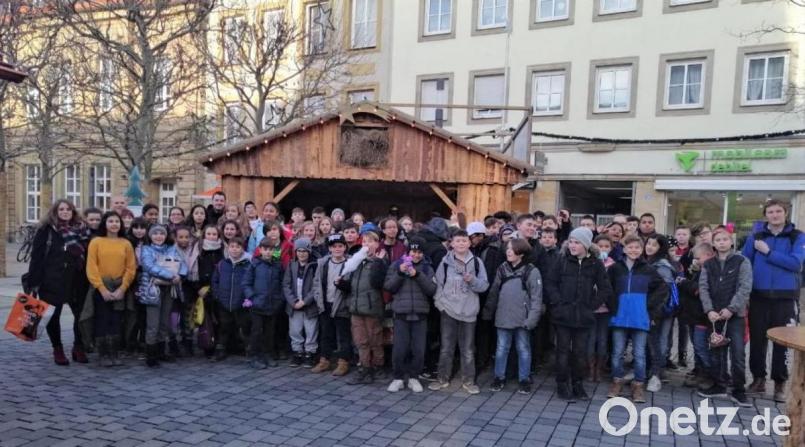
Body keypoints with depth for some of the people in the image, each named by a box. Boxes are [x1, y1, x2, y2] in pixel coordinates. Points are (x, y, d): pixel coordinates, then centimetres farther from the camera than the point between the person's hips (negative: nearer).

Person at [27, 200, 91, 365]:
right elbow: (36, 257, -4)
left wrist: (89, 280, 4)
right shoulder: (46, 230, 0)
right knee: (53, 316, 7)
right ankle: (57, 349, 21)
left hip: (77, 281, 2)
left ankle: (79, 348, 18)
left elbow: (87, 256, 9)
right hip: (52, 281, -2)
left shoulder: (82, 230, 7)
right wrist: (34, 282, -11)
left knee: (82, 314, 2)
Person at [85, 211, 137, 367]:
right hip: (100, 288, -2)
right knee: (102, 321, 1)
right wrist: (102, 289, -12)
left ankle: (114, 354, 13)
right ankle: (104, 355, 10)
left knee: (116, 322, 5)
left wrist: (122, 289, -8)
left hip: (119, 288, 2)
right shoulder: (96, 242, 0)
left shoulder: (126, 244, 5)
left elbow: (131, 268, 2)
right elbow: (91, 268, -5)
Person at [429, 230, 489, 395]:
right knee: (446, 347, 8)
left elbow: (484, 285, -1)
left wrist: (472, 280, -18)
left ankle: (468, 381, 20)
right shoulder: (445, 261, -1)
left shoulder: (476, 262, 1)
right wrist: (440, 301, -8)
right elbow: (438, 283, 2)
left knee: (468, 349, 8)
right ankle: (443, 379, 21)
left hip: (469, 311, 0)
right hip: (448, 310, 0)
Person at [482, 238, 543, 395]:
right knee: (501, 349, 11)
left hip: (522, 319, -3)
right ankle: (499, 377, 24)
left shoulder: (531, 271, -8)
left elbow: (536, 298, -9)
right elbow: (494, 292, 9)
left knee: (523, 349, 10)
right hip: (503, 317, 3)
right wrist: (487, 312, 7)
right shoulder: (502, 269, 4)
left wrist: (531, 319, -16)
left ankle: (524, 380, 22)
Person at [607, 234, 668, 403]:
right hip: (620, 317, 1)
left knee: (639, 354, 4)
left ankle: (638, 386, 14)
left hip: (640, 318, 0)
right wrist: (612, 307, 1)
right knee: (617, 352, 7)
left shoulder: (648, 270, 1)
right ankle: (617, 382, 20)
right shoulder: (615, 268, 2)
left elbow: (662, 289, 5)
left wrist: (651, 308, -1)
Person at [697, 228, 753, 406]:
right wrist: (709, 310, -10)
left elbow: (745, 288, -8)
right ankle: (719, 386, 20)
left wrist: (731, 308, -16)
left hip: (736, 314, -3)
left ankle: (738, 390, 7)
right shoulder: (708, 264, 9)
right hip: (715, 314, 3)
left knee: (738, 352, -4)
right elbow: (703, 288, 2)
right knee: (716, 352, 9)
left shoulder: (742, 262, 0)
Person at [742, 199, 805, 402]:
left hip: (785, 297, -1)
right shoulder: (756, 237, 5)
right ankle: (758, 378, 22)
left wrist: (768, 252, -13)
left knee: (782, 342, 5)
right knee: (757, 340, 8)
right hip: (759, 297, 2)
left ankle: (780, 383, 16)